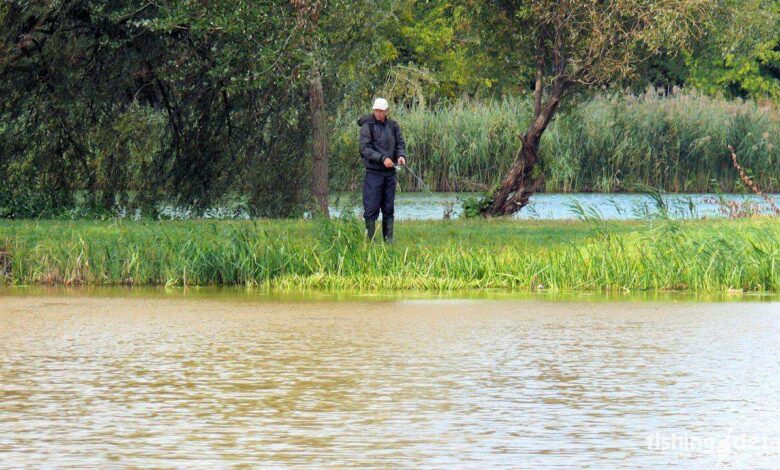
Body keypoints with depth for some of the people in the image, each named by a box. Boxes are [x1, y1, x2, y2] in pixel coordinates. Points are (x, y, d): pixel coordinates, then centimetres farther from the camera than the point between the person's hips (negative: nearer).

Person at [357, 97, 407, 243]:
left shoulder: (393, 126, 9)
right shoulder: (367, 126, -6)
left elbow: (400, 144, 12)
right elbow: (365, 149, -13)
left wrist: (401, 155, -11)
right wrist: (382, 158, -22)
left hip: (390, 172, 5)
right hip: (374, 172, -5)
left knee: (389, 208, 8)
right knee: (371, 208, -6)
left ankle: (389, 239, 14)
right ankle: (370, 239, -2)